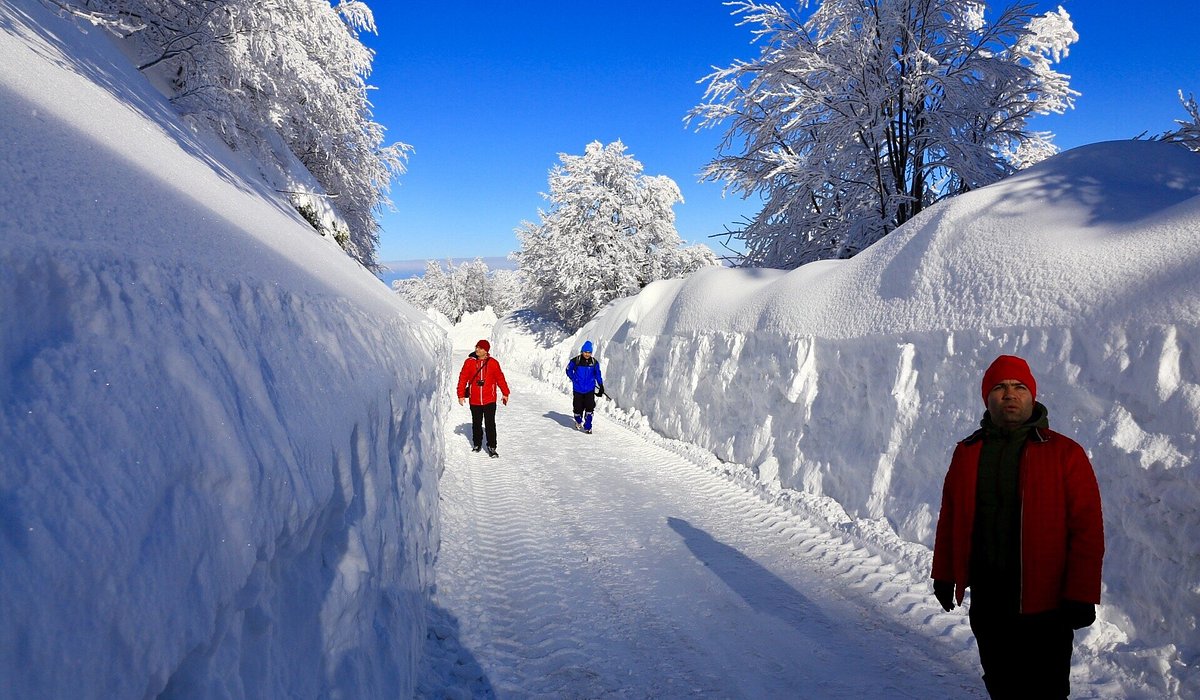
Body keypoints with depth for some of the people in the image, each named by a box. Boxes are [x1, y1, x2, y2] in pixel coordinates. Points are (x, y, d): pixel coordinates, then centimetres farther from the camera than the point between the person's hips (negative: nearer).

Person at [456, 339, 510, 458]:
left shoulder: (493, 362, -3)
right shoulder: (469, 362, -2)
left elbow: (500, 378, 5)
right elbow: (463, 378, 3)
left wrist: (505, 393, 7)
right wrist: (461, 394, 2)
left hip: (489, 400, -1)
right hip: (474, 400, 1)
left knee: (490, 424, -3)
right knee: (476, 424, 14)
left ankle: (492, 447, 5)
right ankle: (477, 444, 30)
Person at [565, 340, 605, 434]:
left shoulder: (594, 362, -1)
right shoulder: (575, 361, -8)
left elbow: (598, 375, 12)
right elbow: (569, 370, 8)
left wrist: (601, 387, 13)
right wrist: (574, 379, -1)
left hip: (590, 389, 1)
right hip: (578, 389, -1)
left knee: (590, 407, -10)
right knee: (578, 407, 5)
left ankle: (587, 427, 3)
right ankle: (578, 422, 36)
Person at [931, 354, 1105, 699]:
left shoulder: (1065, 454, -7)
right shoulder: (967, 453, 5)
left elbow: (1087, 529, -9)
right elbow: (949, 520, 10)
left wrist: (1081, 597, -11)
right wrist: (944, 576, 11)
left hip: (1044, 606, -4)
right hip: (987, 601, 4)